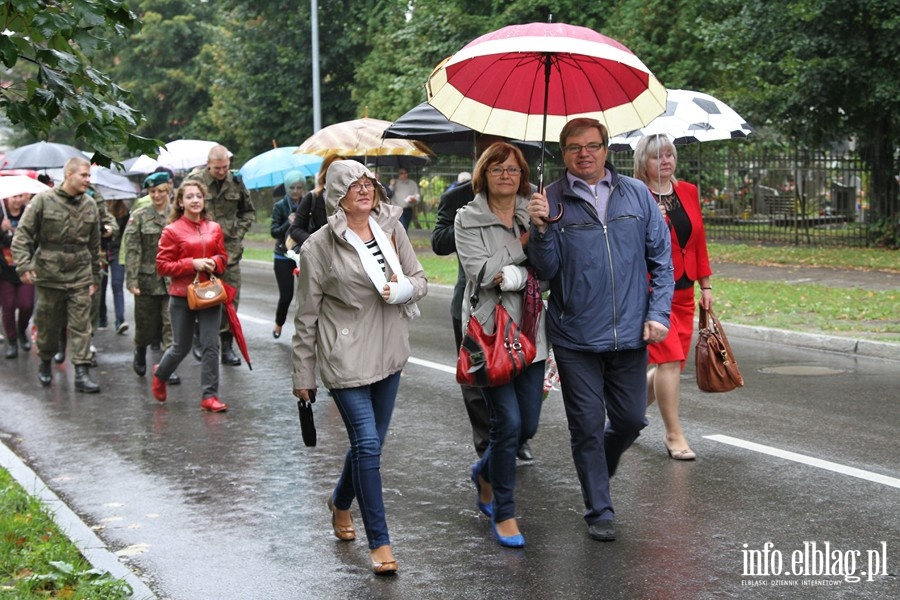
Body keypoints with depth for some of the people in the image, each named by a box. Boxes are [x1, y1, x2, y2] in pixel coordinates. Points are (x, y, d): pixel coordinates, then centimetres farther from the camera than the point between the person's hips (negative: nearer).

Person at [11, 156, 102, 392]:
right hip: (49, 273, -2)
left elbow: (94, 245, 12)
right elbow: (23, 234, -6)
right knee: (48, 324, 11)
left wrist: (95, 277, 14)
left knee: (81, 325, -3)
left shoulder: (90, 205, 6)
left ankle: (82, 372, -3)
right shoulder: (43, 200, -6)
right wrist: (24, 265, -17)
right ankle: (45, 362, 32)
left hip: (80, 275, 2)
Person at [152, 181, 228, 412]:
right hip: (182, 296, -3)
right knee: (181, 347, 10)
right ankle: (160, 374, 40)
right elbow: (163, 265, -8)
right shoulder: (172, 230, -7)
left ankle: (209, 395, 3)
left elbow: (223, 258, 15)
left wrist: (214, 263, -8)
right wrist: (192, 264, -17)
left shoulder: (214, 229, 4)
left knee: (211, 345, -4)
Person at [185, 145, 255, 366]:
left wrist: (238, 232, 6)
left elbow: (249, 212, 18)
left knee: (231, 298, 1)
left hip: (230, 249, 3)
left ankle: (227, 345, 8)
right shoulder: (194, 181, -4)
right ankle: (199, 339, 18)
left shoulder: (236, 182, 5)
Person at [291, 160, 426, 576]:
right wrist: (303, 375, -3)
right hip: (346, 358, -5)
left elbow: (420, 279, 10)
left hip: (388, 353, 5)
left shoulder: (391, 228, 3)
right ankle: (379, 543, -1)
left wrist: (405, 289, -15)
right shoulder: (320, 246, -10)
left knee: (369, 442, 15)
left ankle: (340, 503, 44)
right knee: (368, 444, -10)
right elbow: (306, 315, -5)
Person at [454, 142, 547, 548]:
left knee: (528, 425, 8)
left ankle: (485, 473, 39)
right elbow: (481, 272, -14)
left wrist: (512, 274, -16)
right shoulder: (468, 219, -1)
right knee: (508, 422, -9)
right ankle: (504, 513, 8)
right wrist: (523, 245, -11)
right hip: (490, 332, -4)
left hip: (530, 333, 4)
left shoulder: (534, 215, 9)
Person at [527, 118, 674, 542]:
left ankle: (596, 471, 40)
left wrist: (658, 313, -2)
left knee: (630, 420, 10)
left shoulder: (636, 194, 4)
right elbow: (546, 271, -5)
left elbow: (661, 259, 7)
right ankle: (599, 511, 17)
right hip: (575, 338, -2)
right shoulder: (550, 201, -2)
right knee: (587, 428, 4)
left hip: (630, 333, 2)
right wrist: (541, 229, -21)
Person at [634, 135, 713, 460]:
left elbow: (699, 241, 15)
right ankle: (674, 436, -1)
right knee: (669, 360, -11)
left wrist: (705, 285, 14)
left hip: (683, 291, 6)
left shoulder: (688, 192, 10)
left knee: (669, 365, 10)